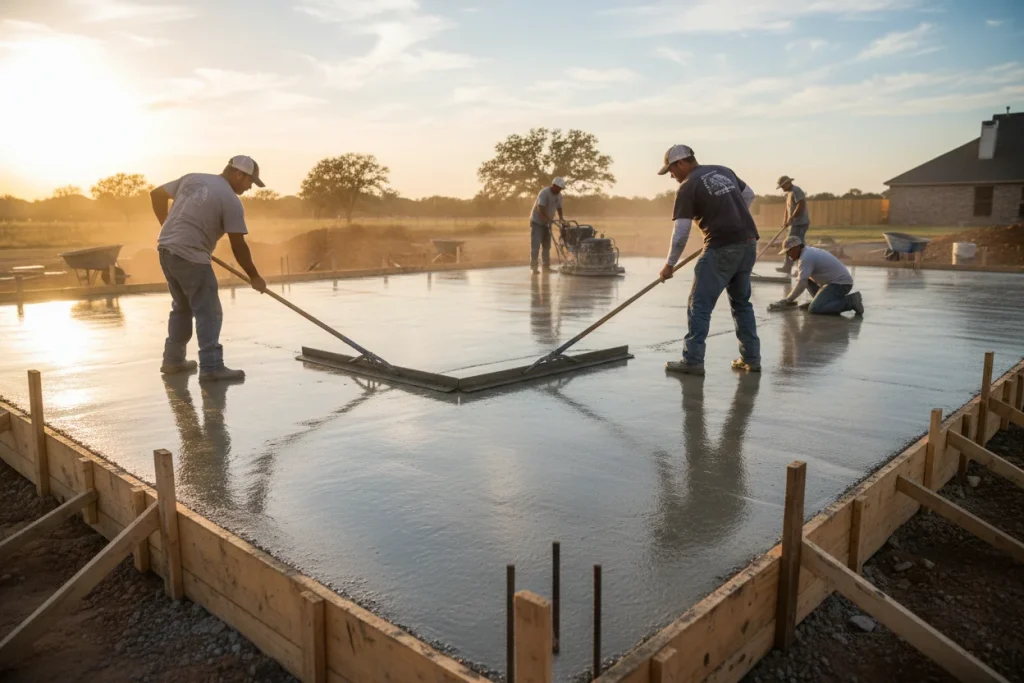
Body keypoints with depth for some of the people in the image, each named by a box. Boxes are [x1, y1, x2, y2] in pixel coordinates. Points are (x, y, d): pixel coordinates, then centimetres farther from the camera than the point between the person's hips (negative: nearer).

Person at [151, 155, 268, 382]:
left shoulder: (192, 178, 11)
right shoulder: (231, 201, -9)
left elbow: (156, 194, 19)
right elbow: (238, 246, -7)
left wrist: (168, 225, 28)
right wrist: (254, 277, 3)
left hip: (166, 250, 8)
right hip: (191, 258, -8)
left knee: (182, 307, 21)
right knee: (209, 313, -2)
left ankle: (173, 360, 27)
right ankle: (211, 367, -4)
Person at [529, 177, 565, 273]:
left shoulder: (559, 195, 0)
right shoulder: (543, 193, -23)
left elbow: (559, 207, 11)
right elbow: (540, 209, -32)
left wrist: (561, 217, -7)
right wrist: (549, 219, -41)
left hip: (547, 223, 8)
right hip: (537, 222, -8)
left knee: (547, 245, 10)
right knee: (536, 245, -11)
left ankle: (546, 266, 16)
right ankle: (533, 267, -9)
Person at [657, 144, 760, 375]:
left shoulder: (688, 187, -7)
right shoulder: (723, 171, 15)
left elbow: (681, 233, -10)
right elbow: (749, 195, 26)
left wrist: (669, 265, -1)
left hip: (722, 248, -8)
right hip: (749, 243, 8)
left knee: (699, 305, -1)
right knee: (742, 302, 17)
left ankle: (693, 360, -1)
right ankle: (751, 358, 20)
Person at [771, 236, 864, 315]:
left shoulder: (805, 258, -17)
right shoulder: (807, 252, 14)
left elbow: (801, 284, -24)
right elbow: (800, 279, 21)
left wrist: (786, 301, -16)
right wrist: (789, 299, 16)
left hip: (840, 284, -10)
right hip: (836, 280, 10)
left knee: (814, 309, -21)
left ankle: (850, 301, -14)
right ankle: (822, 300, 12)